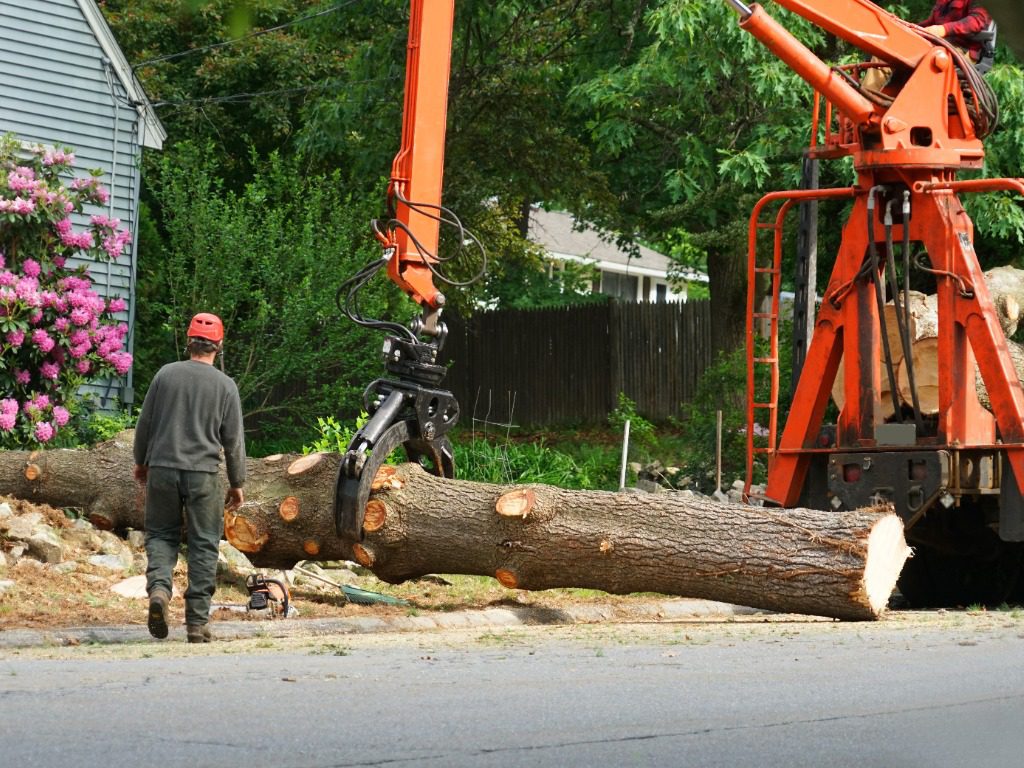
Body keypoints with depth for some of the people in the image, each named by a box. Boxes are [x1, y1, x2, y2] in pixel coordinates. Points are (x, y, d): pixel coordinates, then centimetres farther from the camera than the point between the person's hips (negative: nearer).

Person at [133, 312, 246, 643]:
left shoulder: (166, 374, 1)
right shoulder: (225, 385, -2)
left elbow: (144, 423, 7)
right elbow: (234, 440, 2)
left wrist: (141, 462, 23)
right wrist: (237, 483, 12)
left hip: (163, 469, 1)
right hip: (204, 474, -1)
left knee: (161, 534, 14)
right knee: (204, 546, 6)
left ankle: (158, 587, -14)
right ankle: (197, 622, 4)